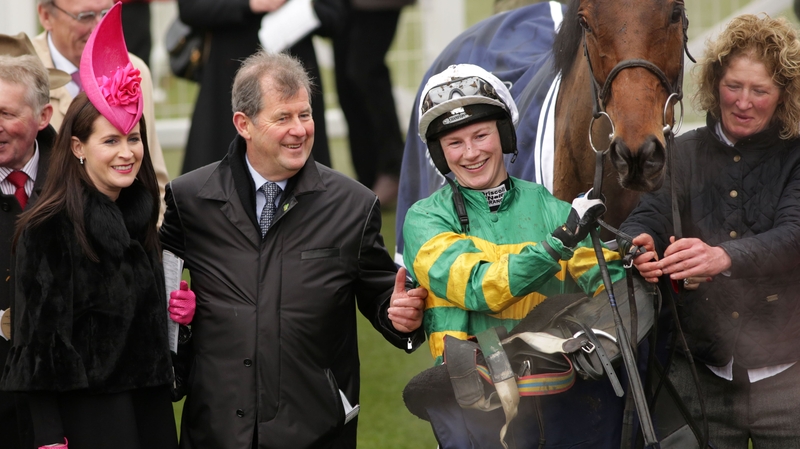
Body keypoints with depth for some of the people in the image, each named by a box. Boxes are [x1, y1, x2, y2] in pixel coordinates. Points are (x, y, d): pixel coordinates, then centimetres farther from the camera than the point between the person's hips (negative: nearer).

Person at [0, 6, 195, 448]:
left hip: (149, 408, 6)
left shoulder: (141, 217, 9)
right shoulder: (48, 229, -11)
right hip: (83, 411, -6)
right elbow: (36, 336, -13)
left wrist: (179, 308, 2)